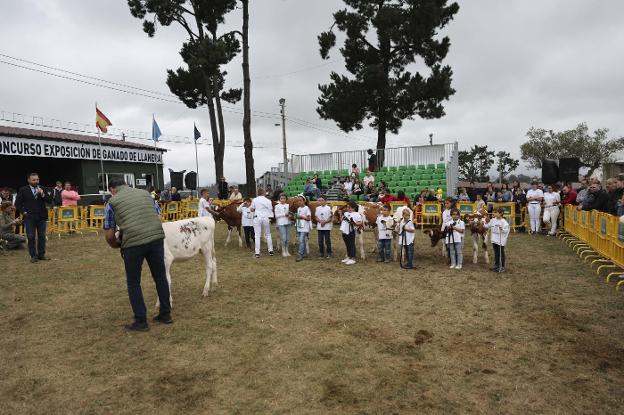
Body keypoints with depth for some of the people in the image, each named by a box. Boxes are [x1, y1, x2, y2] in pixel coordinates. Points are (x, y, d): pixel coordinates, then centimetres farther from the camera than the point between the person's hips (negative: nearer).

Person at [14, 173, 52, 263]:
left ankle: (41, 254, 15)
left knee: (42, 236, 6)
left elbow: (50, 201, 0)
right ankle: (33, 255, 8)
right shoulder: (23, 190, 1)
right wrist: (24, 212, -4)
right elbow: (17, 203, 5)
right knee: (31, 237, 1)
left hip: (41, 217, 2)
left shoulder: (42, 189, 7)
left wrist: (43, 194, -14)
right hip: (29, 217, -2)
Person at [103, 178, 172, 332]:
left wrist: (116, 245, 29)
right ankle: (165, 314, 26)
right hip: (157, 237, 4)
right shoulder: (145, 193, 20)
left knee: (133, 283, 12)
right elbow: (159, 216, 20)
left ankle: (141, 321, 15)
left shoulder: (112, 202, 10)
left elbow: (109, 235, 10)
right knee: (160, 277, 16)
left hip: (133, 242, -3)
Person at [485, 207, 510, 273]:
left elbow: (507, 230, -19)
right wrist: (487, 222, -2)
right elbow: (487, 226, 13)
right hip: (494, 240, 6)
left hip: (500, 241, -6)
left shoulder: (503, 221, -14)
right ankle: (496, 266, 27)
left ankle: (502, 267, 13)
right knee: (496, 253, 16)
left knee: (501, 254, 4)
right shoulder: (493, 220, 4)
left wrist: (502, 229, -36)